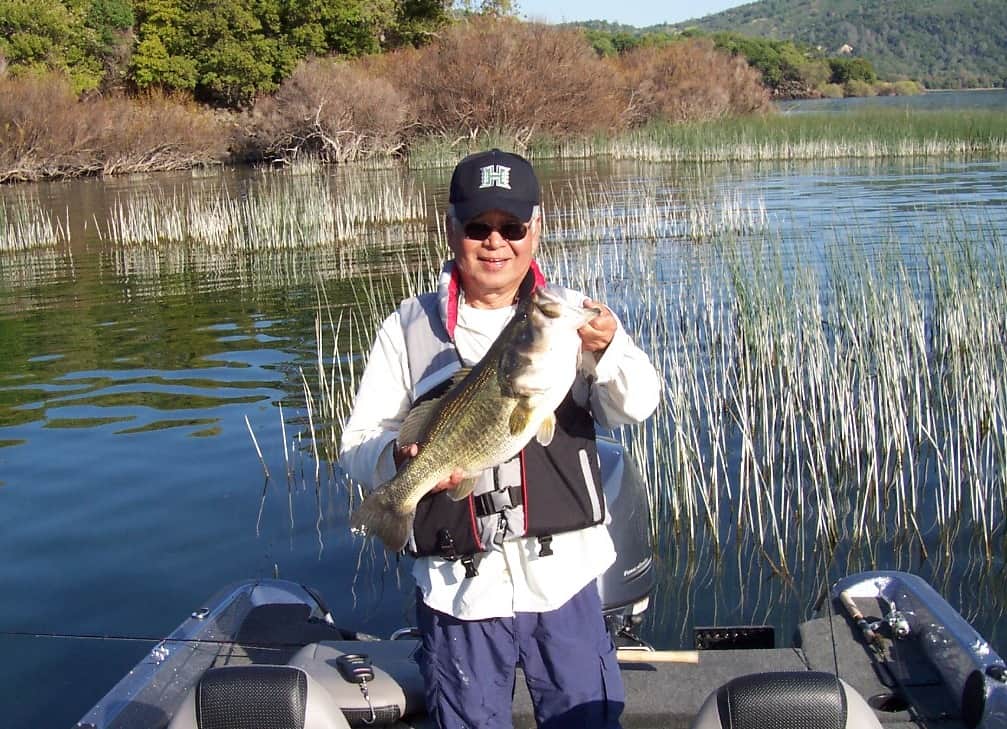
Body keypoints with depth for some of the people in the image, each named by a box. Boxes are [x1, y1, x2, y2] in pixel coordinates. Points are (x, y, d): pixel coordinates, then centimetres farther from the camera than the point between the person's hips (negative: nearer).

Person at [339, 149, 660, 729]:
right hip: (458, 587, 0)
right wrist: (403, 458, -23)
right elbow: (359, 443, -1)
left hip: (564, 575, 0)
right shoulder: (410, 327, 0)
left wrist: (607, 347, -34)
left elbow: (635, 407, -13)